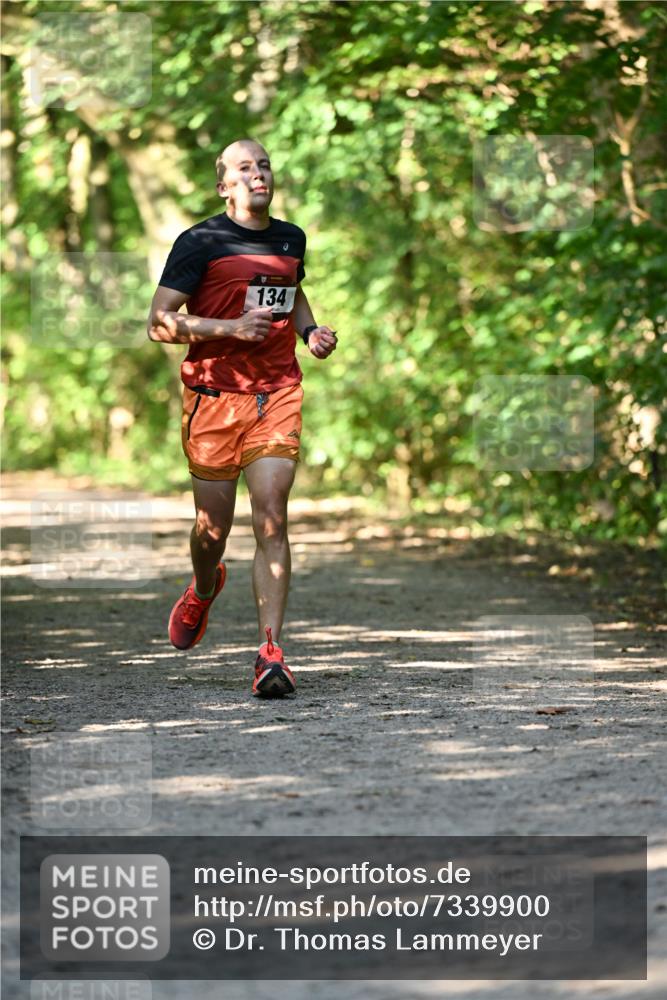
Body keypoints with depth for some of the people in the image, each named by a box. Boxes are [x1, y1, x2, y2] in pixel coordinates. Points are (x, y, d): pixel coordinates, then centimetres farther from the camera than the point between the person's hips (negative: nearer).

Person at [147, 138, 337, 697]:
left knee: (271, 520, -12)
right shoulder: (200, 243, -5)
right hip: (213, 395, -3)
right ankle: (203, 591, 43)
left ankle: (271, 652, -14)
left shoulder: (291, 239, 13)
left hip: (277, 395, 3)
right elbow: (159, 323, -8)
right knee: (213, 527, 7)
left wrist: (309, 329, 14)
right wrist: (230, 327, -20)